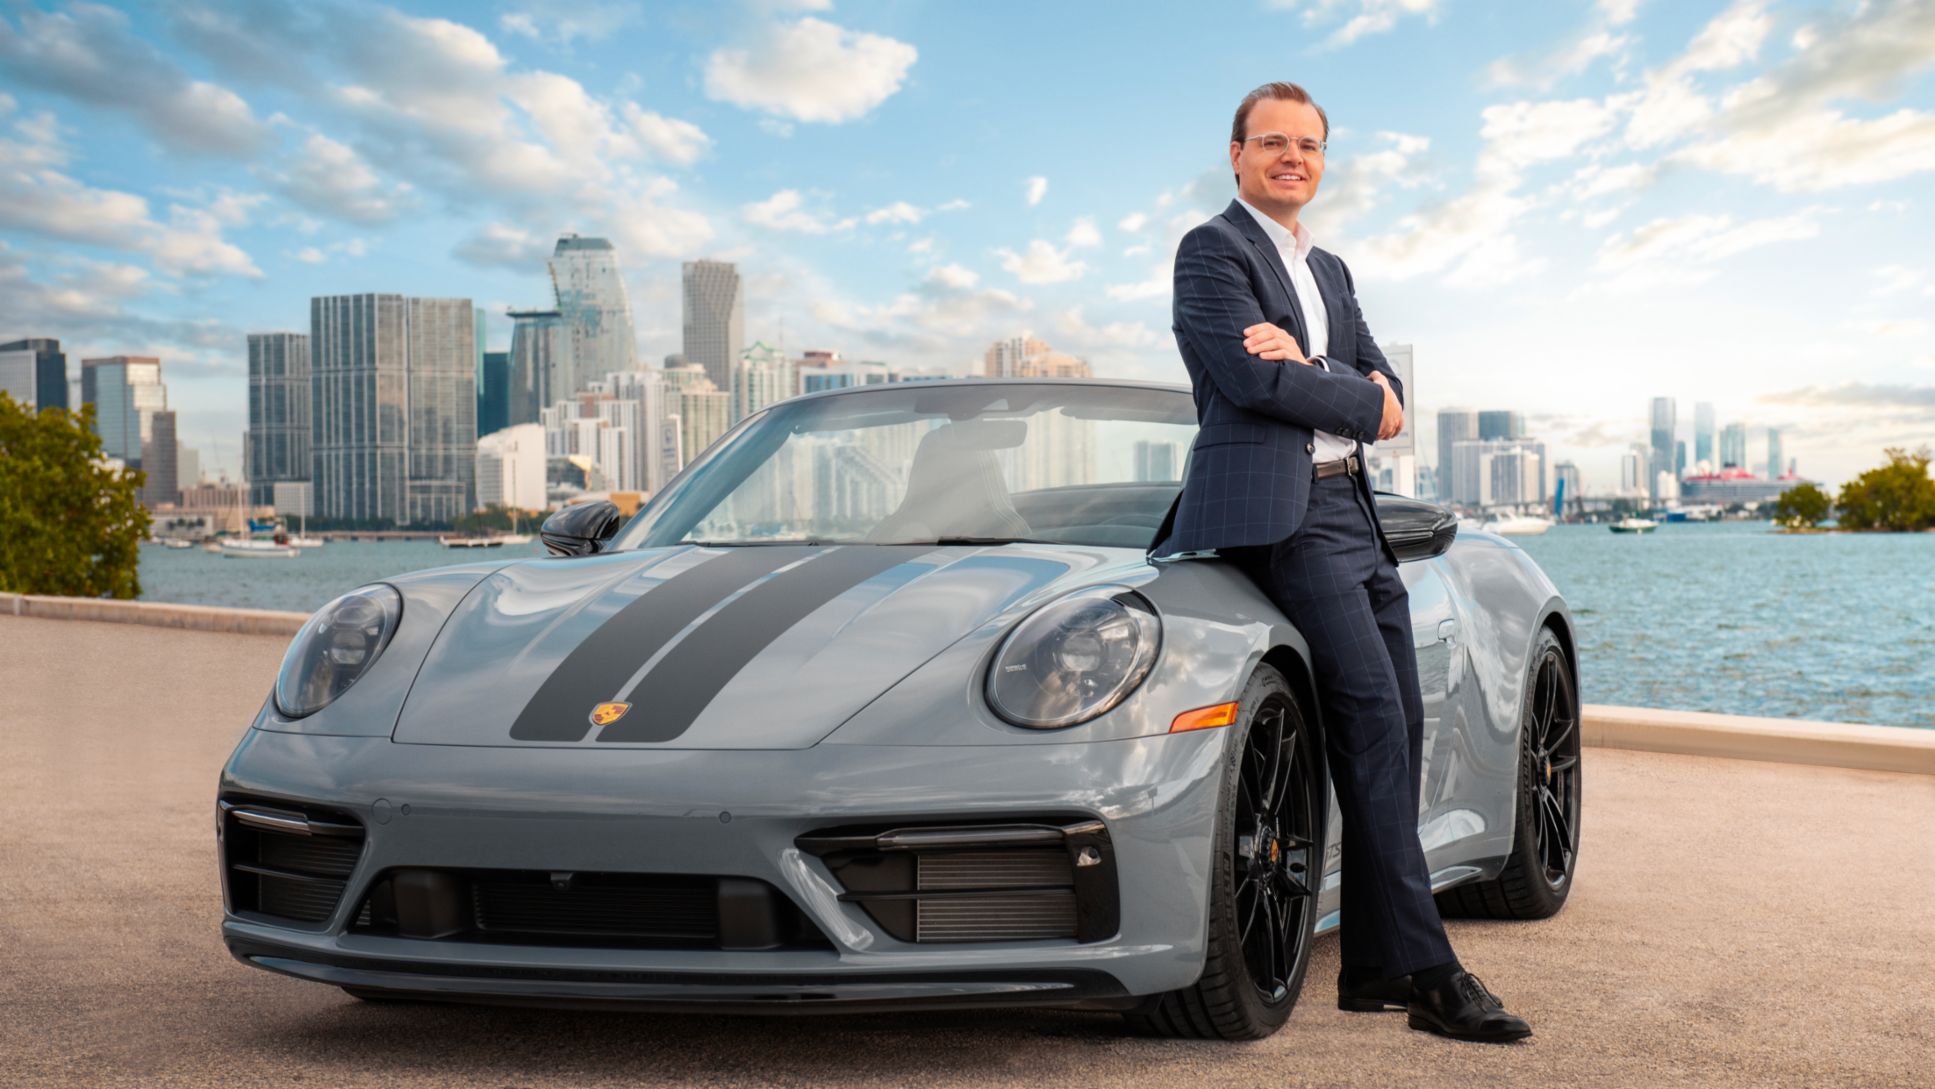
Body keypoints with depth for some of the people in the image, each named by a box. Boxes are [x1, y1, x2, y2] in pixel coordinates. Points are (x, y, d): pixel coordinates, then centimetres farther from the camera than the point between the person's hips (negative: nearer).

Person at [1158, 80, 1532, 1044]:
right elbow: (1251, 379, -14)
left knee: (1398, 726, 3)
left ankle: (1374, 965, 9)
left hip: (1353, 510, 9)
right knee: (1370, 718, -16)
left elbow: (1385, 385, 13)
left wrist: (1304, 363, -7)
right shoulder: (1212, 251, 0)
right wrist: (1365, 402, -2)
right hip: (1279, 512, -9)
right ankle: (1422, 969, -15)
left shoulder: (1328, 270, 25)